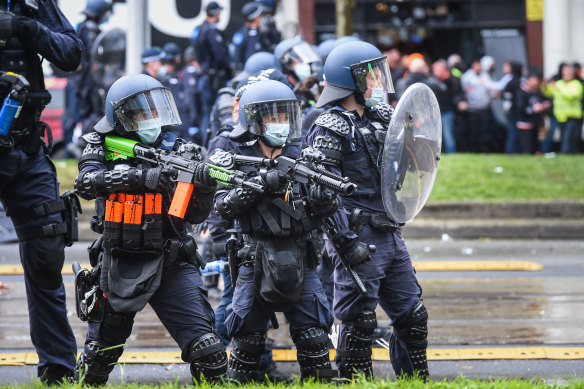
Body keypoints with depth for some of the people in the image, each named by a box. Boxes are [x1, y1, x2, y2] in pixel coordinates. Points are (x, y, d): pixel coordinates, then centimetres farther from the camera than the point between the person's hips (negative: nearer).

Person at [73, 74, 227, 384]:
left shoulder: (176, 150, 2)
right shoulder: (103, 149, 0)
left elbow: (195, 215, 0)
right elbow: (86, 183, -22)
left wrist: (204, 186, -22)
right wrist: (139, 176, -33)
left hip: (171, 265, 0)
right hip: (120, 265, 0)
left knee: (207, 350, -13)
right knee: (100, 351, 13)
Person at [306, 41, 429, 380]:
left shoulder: (378, 118, 15)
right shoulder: (330, 129, -11)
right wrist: (345, 241, -22)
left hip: (390, 236, 8)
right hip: (360, 241, -8)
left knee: (413, 316, 12)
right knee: (359, 324, -3)